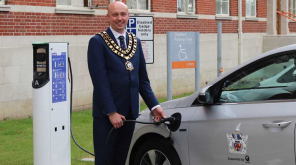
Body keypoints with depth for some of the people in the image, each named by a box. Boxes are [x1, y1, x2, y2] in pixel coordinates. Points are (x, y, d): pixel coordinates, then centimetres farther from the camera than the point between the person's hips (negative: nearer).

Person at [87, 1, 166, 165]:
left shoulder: (135, 41, 12)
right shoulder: (98, 42, -6)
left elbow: (142, 78, 13)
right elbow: (100, 80, -13)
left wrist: (154, 105, 4)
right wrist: (111, 112, -17)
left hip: (130, 112, 5)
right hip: (106, 114, -5)